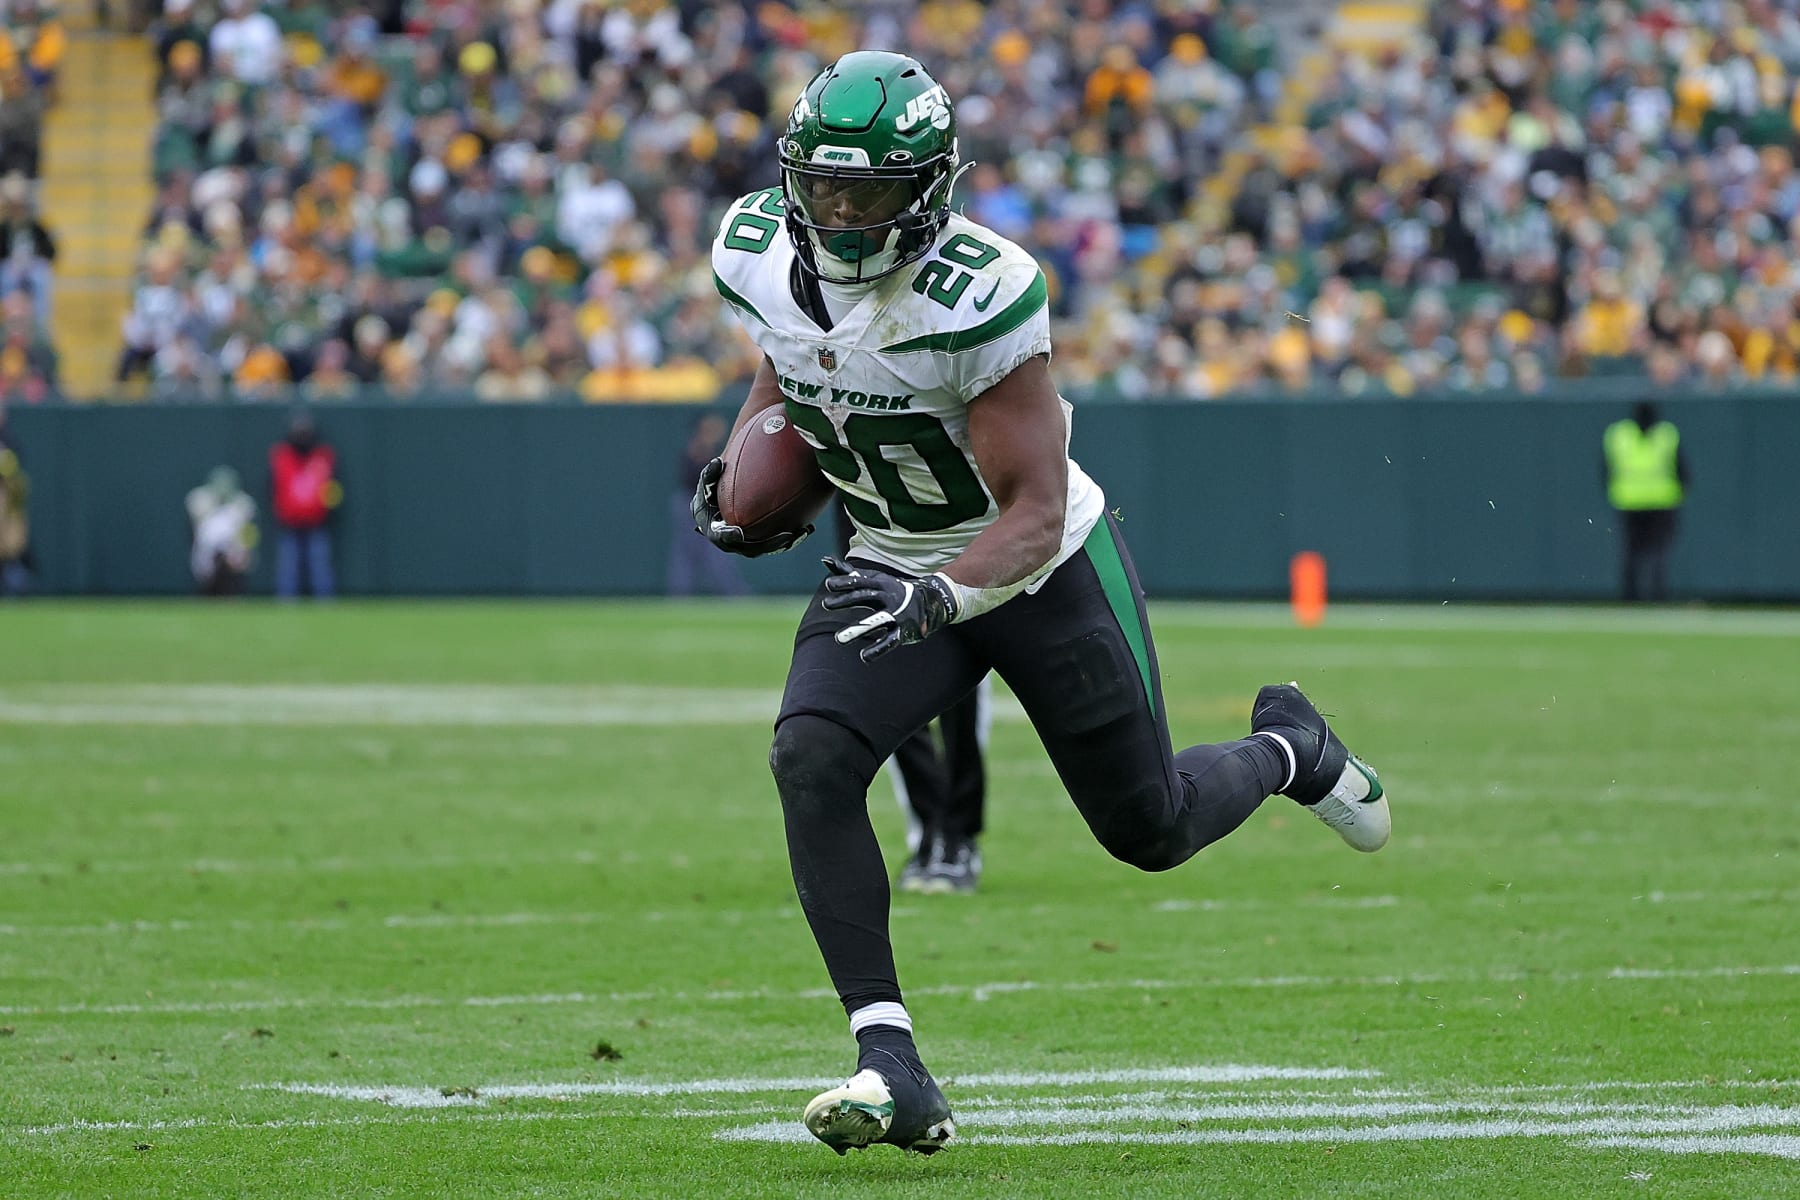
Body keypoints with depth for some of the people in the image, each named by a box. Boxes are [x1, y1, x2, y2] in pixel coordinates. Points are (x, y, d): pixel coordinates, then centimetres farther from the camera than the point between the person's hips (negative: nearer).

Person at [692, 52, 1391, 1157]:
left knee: (1151, 831, 9)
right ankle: (891, 1067, -23)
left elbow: (1035, 512, -30)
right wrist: (743, 471, 0)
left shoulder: (978, 295, -32)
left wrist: (937, 599, -46)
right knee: (811, 760, -24)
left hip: (1046, 568, -4)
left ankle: (1287, 747, 46)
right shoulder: (759, 251, -14)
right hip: (893, 565, 4)